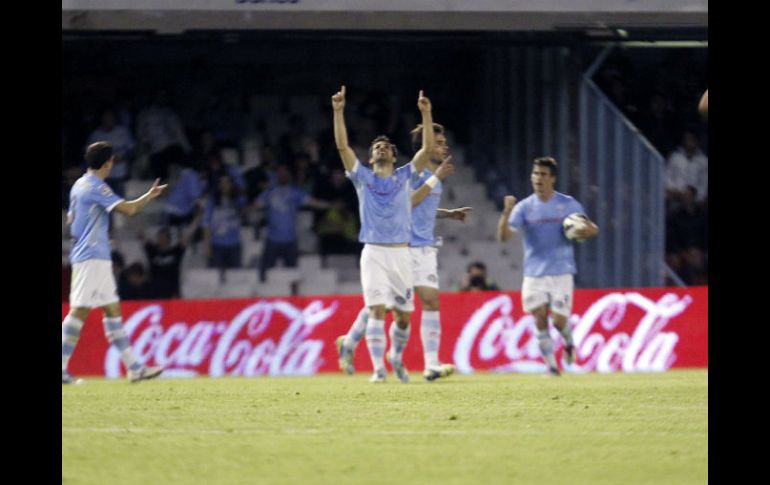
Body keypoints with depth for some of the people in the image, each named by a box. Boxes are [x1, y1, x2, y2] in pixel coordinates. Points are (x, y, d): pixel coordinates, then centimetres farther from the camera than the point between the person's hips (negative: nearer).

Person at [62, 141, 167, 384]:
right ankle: (61, 366, -11)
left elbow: (71, 218, 26)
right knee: (79, 311, -11)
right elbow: (129, 208, -21)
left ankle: (133, 366, 9)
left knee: (113, 310, 9)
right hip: (92, 257, -10)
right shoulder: (96, 187, -14)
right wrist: (151, 195, -5)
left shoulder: (79, 185, 16)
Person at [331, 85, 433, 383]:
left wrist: (426, 114, -8)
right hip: (373, 253, -2)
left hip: (400, 253, 2)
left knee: (403, 315, 6)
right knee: (376, 310, -14)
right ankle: (378, 369, -16)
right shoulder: (363, 177, 8)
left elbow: (427, 148, 1)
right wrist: (338, 112, -11)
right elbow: (342, 146, -2)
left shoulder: (404, 177, 11)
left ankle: (396, 357, 31)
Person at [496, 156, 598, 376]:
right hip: (534, 273, 1)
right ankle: (551, 364, 5)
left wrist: (587, 231, -16)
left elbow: (592, 229, 9)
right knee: (540, 318, -7)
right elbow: (503, 236, -9)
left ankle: (569, 343, 27)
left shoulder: (568, 204, 0)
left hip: (561, 273, -1)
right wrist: (506, 213, -26)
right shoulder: (524, 207, 0)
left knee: (559, 320, -6)